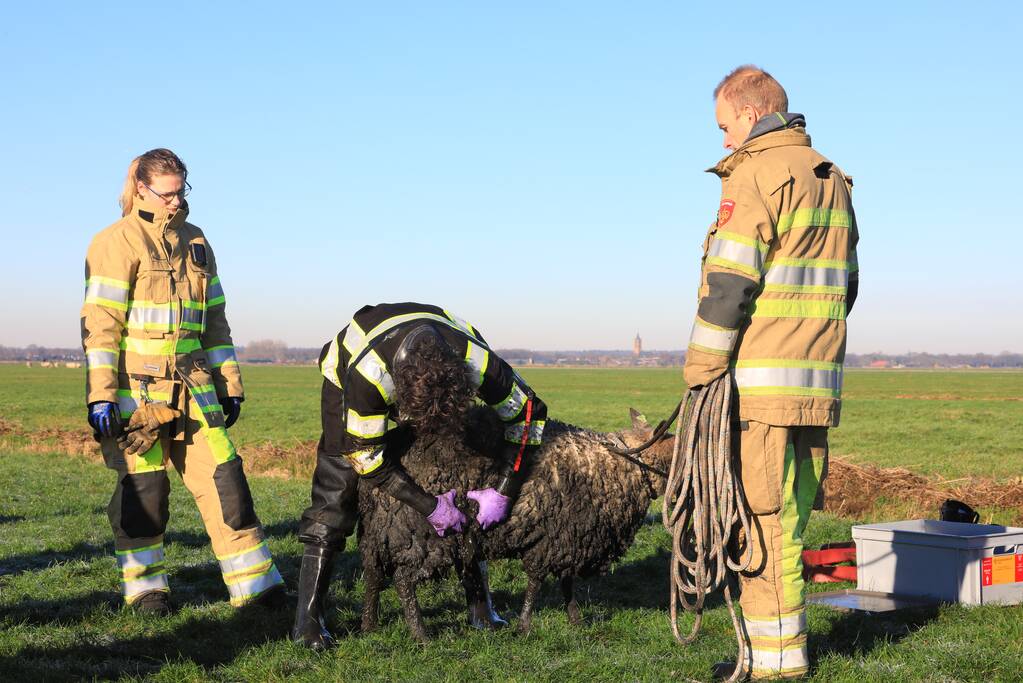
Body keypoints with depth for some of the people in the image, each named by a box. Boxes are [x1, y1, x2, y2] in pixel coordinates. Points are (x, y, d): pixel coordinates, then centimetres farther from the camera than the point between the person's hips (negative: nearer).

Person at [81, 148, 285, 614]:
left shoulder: (194, 242, 15)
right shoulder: (117, 242, -4)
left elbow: (214, 319, 20)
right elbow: (100, 323, -9)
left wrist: (229, 383, 16)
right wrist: (100, 396, -15)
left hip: (192, 386, 5)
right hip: (137, 388, -5)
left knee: (224, 479, 1)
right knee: (142, 488, 1)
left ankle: (255, 584, 6)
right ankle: (144, 588, 18)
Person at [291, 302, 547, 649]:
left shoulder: (478, 363, -38)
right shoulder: (366, 374, -45)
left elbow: (529, 413, -23)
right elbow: (366, 456, -32)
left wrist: (504, 492, -26)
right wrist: (428, 506, -32)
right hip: (344, 382, -3)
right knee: (336, 492, -16)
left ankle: (480, 605, 4)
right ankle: (307, 617, -12)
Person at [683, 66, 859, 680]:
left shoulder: (757, 174, -9)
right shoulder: (833, 181, 18)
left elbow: (729, 283, -15)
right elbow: (845, 285, 21)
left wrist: (700, 374, -10)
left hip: (761, 384, -9)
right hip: (819, 384, 9)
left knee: (763, 523, -4)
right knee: (790, 523, 13)